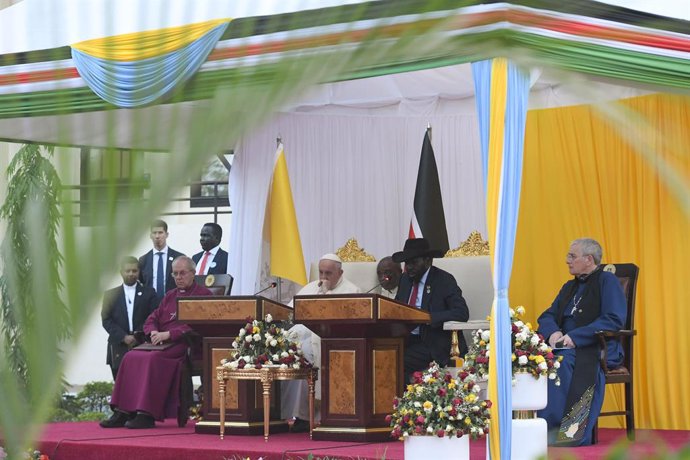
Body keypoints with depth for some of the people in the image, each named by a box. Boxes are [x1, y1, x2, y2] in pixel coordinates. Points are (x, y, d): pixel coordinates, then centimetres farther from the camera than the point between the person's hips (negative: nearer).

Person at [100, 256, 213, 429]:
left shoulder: (203, 294, 2)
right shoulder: (170, 295, 26)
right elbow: (152, 319, 22)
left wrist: (168, 334, -17)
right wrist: (153, 332, -2)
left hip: (183, 344, -7)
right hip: (162, 343, 7)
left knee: (154, 358, -33)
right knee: (130, 357, -18)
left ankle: (147, 415, -35)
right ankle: (123, 412, -23)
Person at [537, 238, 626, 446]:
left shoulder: (607, 281, -2)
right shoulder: (570, 287, 22)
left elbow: (614, 320, -14)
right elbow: (547, 316, 20)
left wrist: (575, 337, -20)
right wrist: (553, 332, -6)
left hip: (600, 348, -6)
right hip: (565, 346, 6)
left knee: (563, 361, -37)